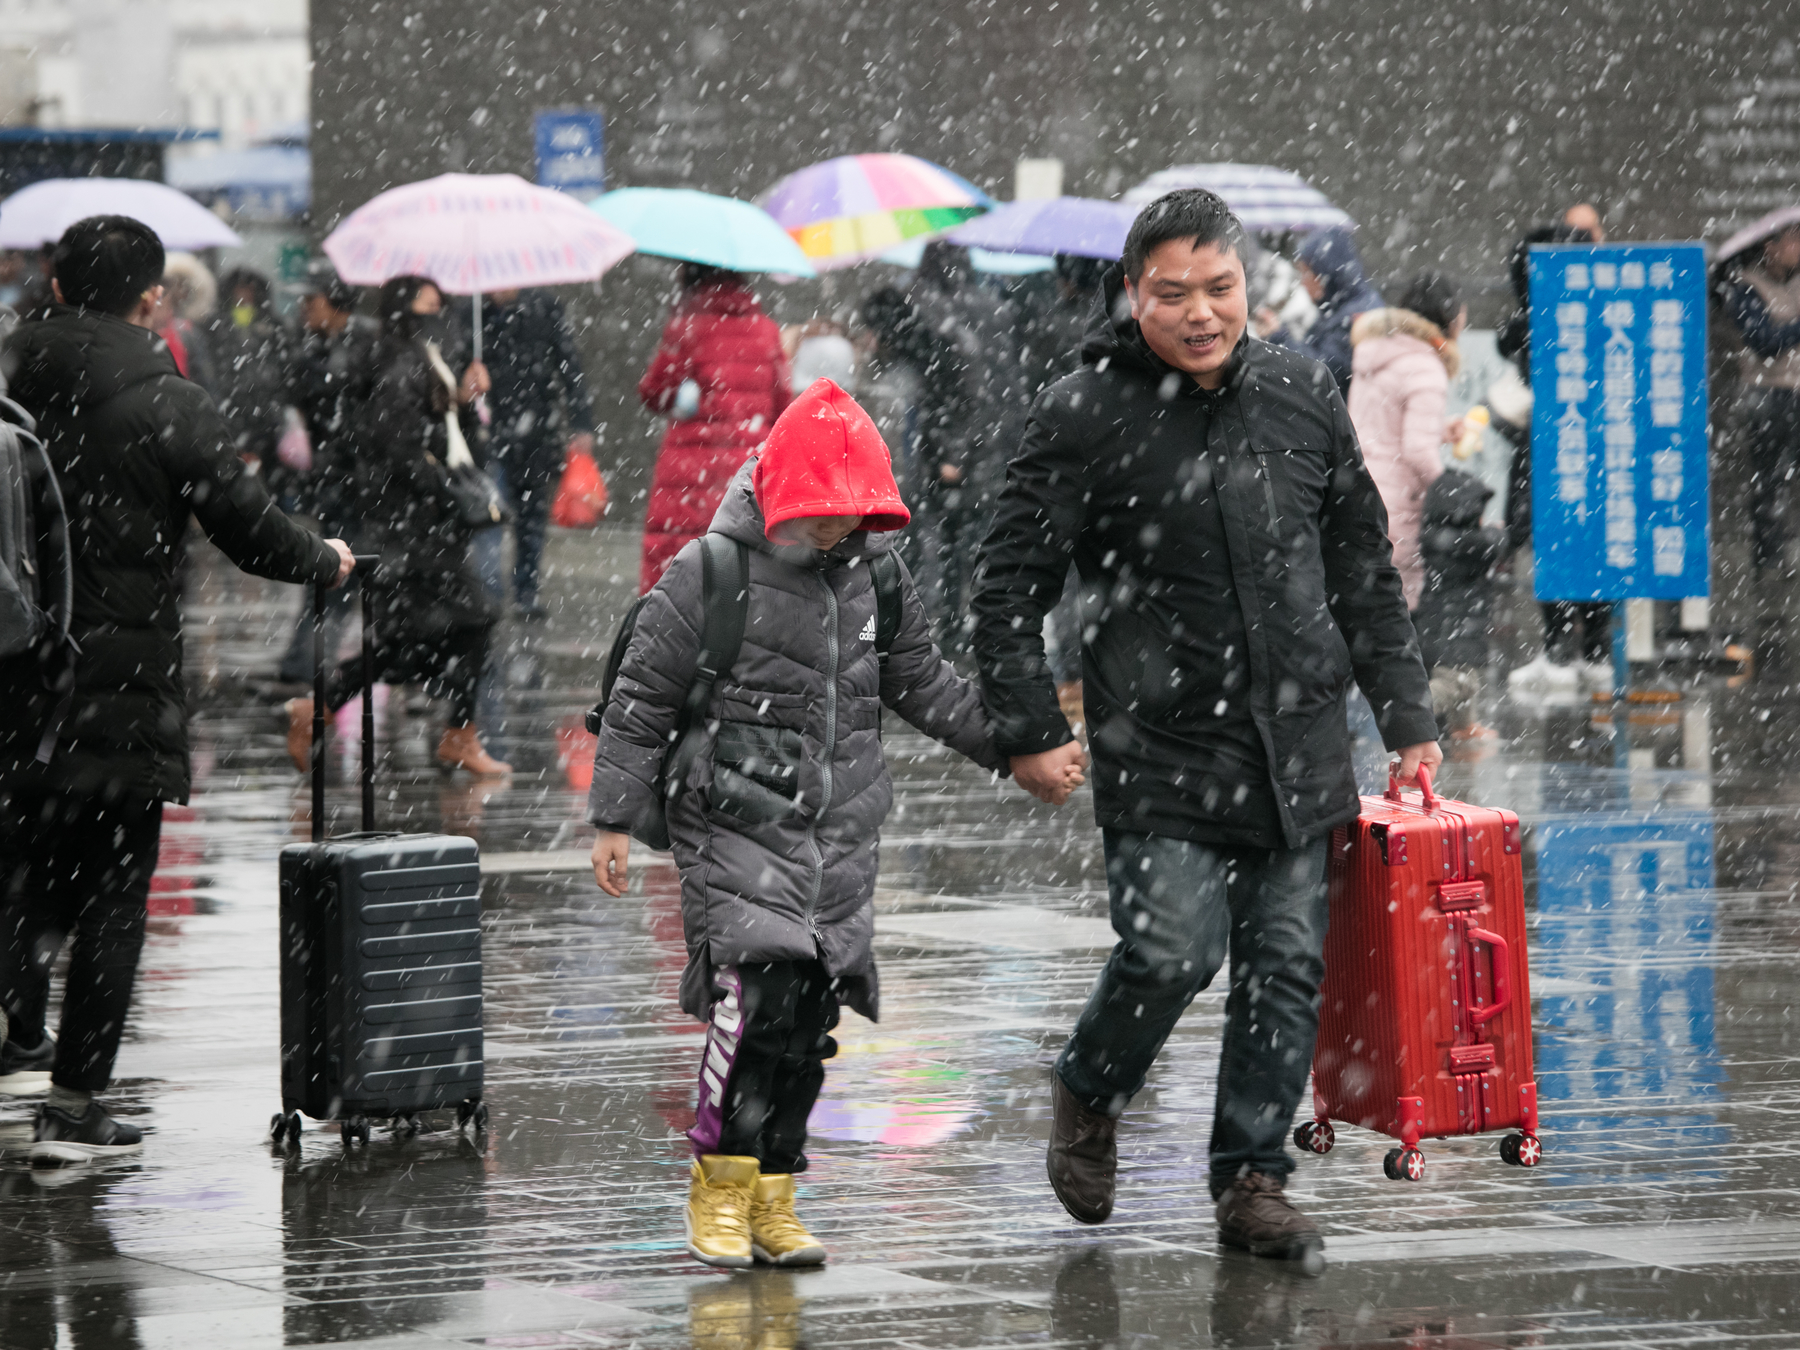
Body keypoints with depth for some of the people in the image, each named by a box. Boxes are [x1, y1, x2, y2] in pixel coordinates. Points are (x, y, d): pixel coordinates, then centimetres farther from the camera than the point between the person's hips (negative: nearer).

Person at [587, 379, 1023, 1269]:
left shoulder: (876, 582, 7)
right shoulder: (708, 576, -9)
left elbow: (924, 686, 20)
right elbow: (641, 702, -4)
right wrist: (615, 819, -5)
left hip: (840, 839, 5)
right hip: (736, 825, -5)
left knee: (811, 1015, 4)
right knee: (759, 993, -18)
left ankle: (772, 1201, 13)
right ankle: (720, 1191, -6)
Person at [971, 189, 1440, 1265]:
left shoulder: (1302, 397, 8)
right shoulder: (1086, 415, -6)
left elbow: (1364, 566, 16)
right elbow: (1013, 582, -2)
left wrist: (1406, 714, 14)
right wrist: (1029, 729, -8)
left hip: (1299, 742, 4)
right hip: (1160, 744, -4)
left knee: (1289, 965, 4)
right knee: (1173, 951, -14)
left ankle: (1252, 1177, 16)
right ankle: (1089, 1097, 16)